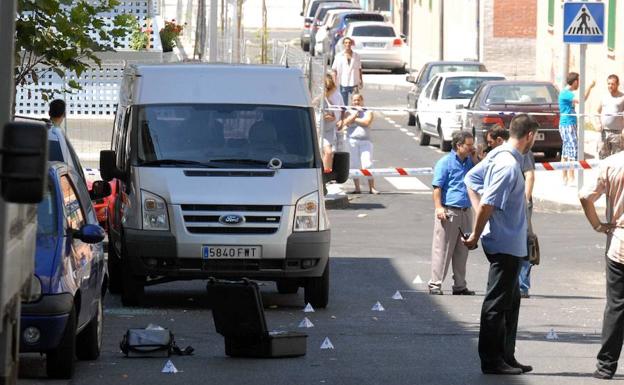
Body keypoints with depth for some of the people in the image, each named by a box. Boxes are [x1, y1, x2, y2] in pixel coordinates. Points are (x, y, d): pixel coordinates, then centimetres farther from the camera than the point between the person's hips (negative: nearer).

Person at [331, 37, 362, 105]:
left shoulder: (356, 56, 5)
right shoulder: (339, 56, 0)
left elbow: (359, 69, 13)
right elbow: (334, 70, 1)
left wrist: (361, 81, 12)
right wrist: (334, 82, -6)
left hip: (354, 84, 1)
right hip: (343, 84, -1)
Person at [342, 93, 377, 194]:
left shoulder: (368, 112, 9)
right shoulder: (350, 112, 13)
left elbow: (367, 122, -10)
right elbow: (345, 123, -5)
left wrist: (354, 119, -2)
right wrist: (356, 113, -5)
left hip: (365, 141, -2)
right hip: (352, 140, 2)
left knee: (368, 165, -10)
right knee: (354, 166, 0)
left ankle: (372, 188, -9)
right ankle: (357, 188, 6)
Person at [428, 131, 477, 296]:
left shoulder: (470, 162, 14)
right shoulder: (445, 162, -6)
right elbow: (437, 187, -8)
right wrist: (439, 207, -18)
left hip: (465, 212, 7)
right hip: (448, 211, -7)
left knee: (462, 251, 11)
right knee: (442, 249, -4)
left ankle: (460, 285, 19)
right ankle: (435, 284, -1)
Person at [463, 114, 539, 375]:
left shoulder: (498, 155, 7)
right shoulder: (509, 166, -22)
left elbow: (470, 179, 18)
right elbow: (487, 204, -25)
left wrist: (477, 232, 16)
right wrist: (475, 236, -13)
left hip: (510, 245, 10)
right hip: (506, 244, -10)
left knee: (511, 301, 17)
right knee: (497, 304, -2)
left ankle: (506, 357, 23)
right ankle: (492, 361, 4)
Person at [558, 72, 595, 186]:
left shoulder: (567, 93, 15)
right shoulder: (565, 93, -17)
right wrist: (590, 87, -22)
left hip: (569, 125, 11)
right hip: (568, 125, -11)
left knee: (566, 152, 11)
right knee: (573, 150, -14)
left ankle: (565, 178, 13)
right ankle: (571, 178, -17)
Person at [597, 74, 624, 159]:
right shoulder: (604, 97, 14)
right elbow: (599, 112, 23)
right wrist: (599, 123, 8)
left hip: (617, 133, -5)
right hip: (604, 132, 5)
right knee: (603, 156, 8)